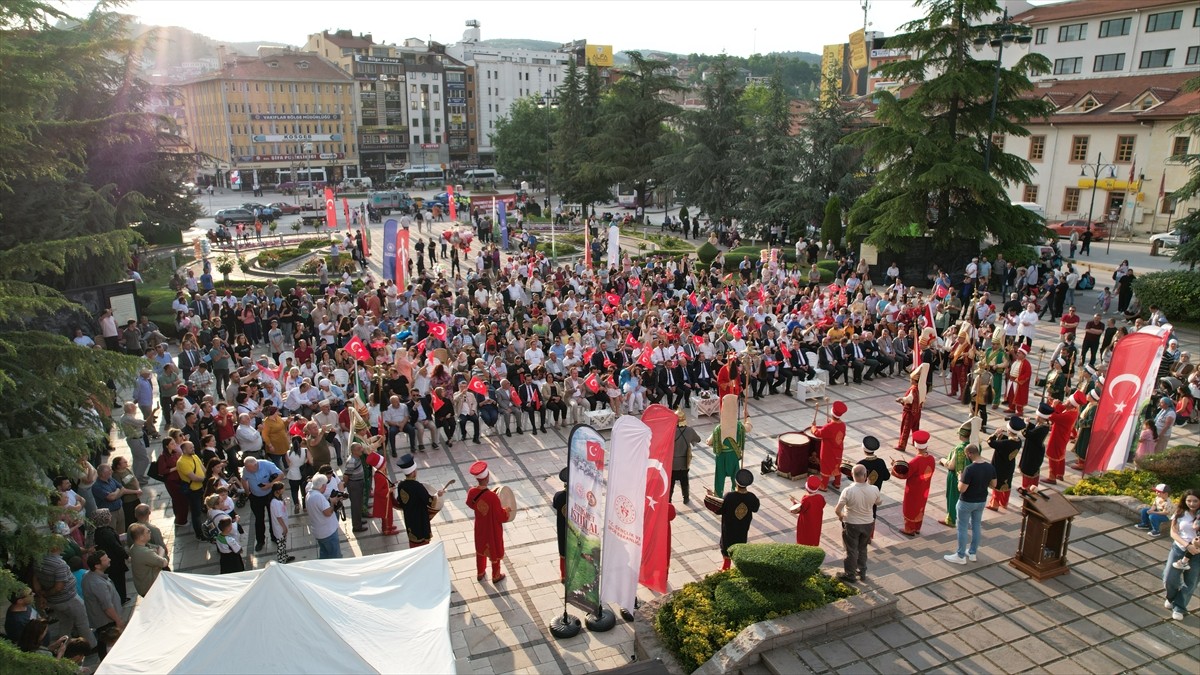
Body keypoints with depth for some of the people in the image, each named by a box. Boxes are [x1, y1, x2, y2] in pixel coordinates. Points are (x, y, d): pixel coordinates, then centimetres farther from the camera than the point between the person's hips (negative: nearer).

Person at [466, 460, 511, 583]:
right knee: (495, 551, 20)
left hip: (480, 527, 5)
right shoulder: (492, 497, -37)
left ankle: (480, 573, 49)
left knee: (481, 549, 28)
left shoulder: (472, 492, -20)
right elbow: (501, 517, -26)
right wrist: (506, 511, -6)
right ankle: (496, 576, 41)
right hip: (493, 529, -5)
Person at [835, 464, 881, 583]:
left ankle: (850, 575, 28)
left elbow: (837, 510, -22)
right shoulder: (874, 489, -17)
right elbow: (879, 503, 5)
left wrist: (841, 515, -1)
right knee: (862, 549, 24)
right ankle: (862, 572, 38)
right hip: (868, 524, 3)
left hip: (852, 525, -3)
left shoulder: (848, 491, -27)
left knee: (851, 550, 14)